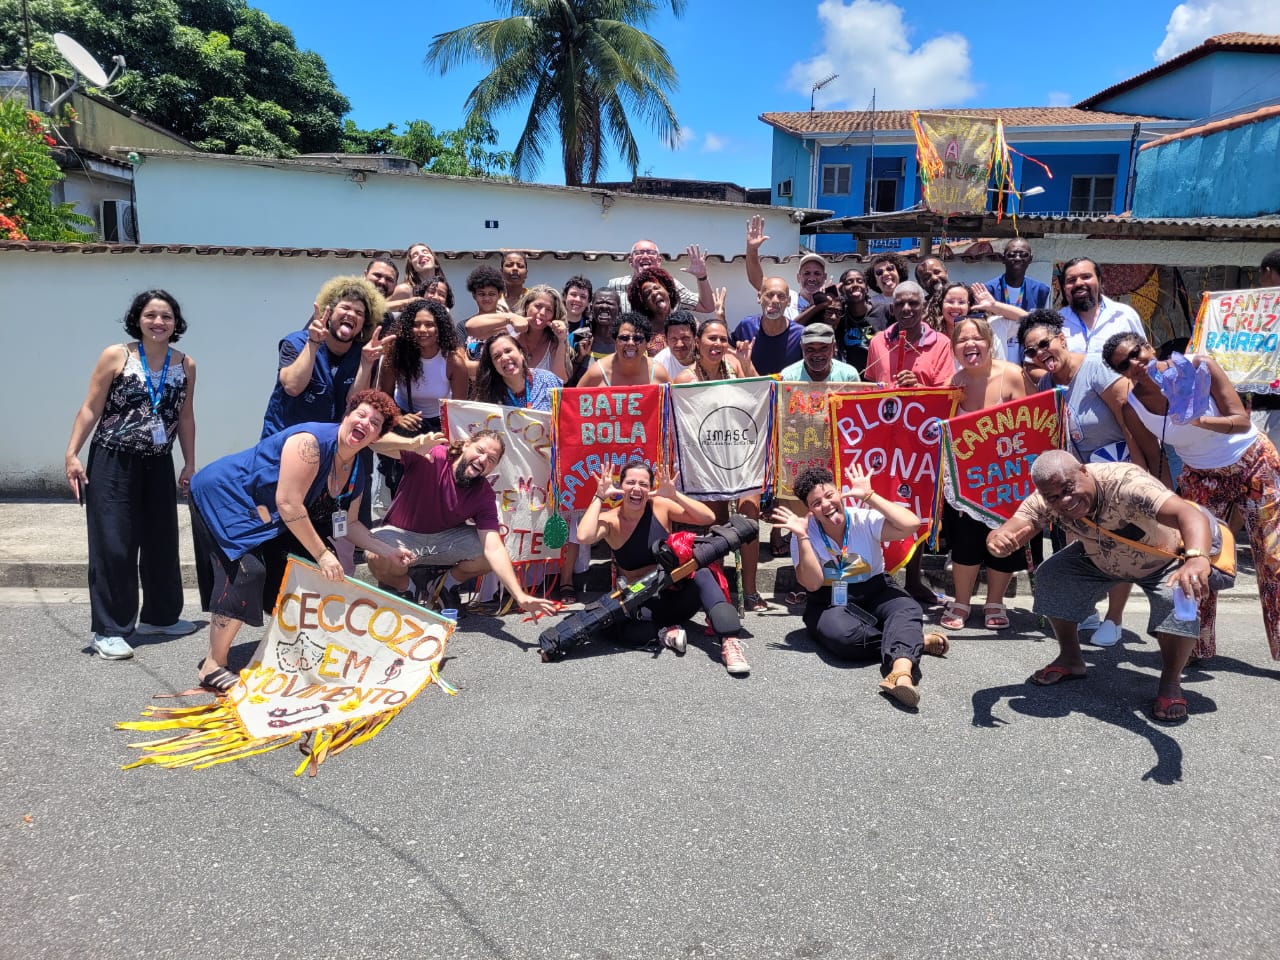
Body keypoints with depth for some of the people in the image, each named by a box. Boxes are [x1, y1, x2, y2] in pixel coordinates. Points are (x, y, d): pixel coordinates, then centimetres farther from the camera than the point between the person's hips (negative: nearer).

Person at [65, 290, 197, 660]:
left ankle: (159, 616, 28)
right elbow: (91, 408, -5)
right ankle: (108, 630, 4)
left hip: (159, 465, 4)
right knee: (113, 544, -4)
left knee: (162, 541, 12)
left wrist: (190, 463, 10)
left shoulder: (186, 365, 5)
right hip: (113, 463, -4)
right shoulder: (115, 356, -5)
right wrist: (72, 454, -11)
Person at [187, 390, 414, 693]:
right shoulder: (312, 441, -29)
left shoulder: (355, 473, 0)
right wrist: (322, 554, -27)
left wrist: (388, 552, -2)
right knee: (247, 572, -21)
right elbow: (288, 503, -31)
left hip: (264, 517, 10)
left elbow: (348, 524, 9)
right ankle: (213, 667, -11)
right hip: (224, 496, -9)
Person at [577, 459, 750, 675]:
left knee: (703, 575, -30)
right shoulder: (610, 520, -7)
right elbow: (584, 536, -30)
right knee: (623, 628, -35)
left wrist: (674, 494, -20)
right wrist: (599, 497, -21)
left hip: (676, 595, 2)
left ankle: (729, 641, -37)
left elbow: (708, 517, -11)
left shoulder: (660, 506, -4)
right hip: (641, 604, -1)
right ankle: (664, 631, -14)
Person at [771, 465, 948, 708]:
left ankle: (901, 672, -58)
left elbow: (911, 524, -24)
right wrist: (802, 537, -23)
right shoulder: (805, 534, -7)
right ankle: (916, 641, -17)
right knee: (842, 635, -35)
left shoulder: (864, 520, -8)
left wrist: (869, 495, -21)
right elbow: (812, 584, -16)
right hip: (829, 602, -1)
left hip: (874, 591, 1)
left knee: (908, 610, -31)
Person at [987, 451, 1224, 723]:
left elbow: (1191, 514, -59)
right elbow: (1010, 530, -38)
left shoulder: (1126, 484, -44)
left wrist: (1197, 559, -79)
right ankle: (1070, 659, 9)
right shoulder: (1048, 500, -28)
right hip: (1101, 560, 5)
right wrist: (998, 540, -64)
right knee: (1049, 575, -15)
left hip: (1164, 561, -4)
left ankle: (1170, 683, -8)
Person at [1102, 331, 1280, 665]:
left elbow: (1242, 421, -19)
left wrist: (1200, 420, -37)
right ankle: (1197, 646, 12)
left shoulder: (1199, 366, -19)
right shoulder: (1133, 407, -13)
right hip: (1201, 477, 2)